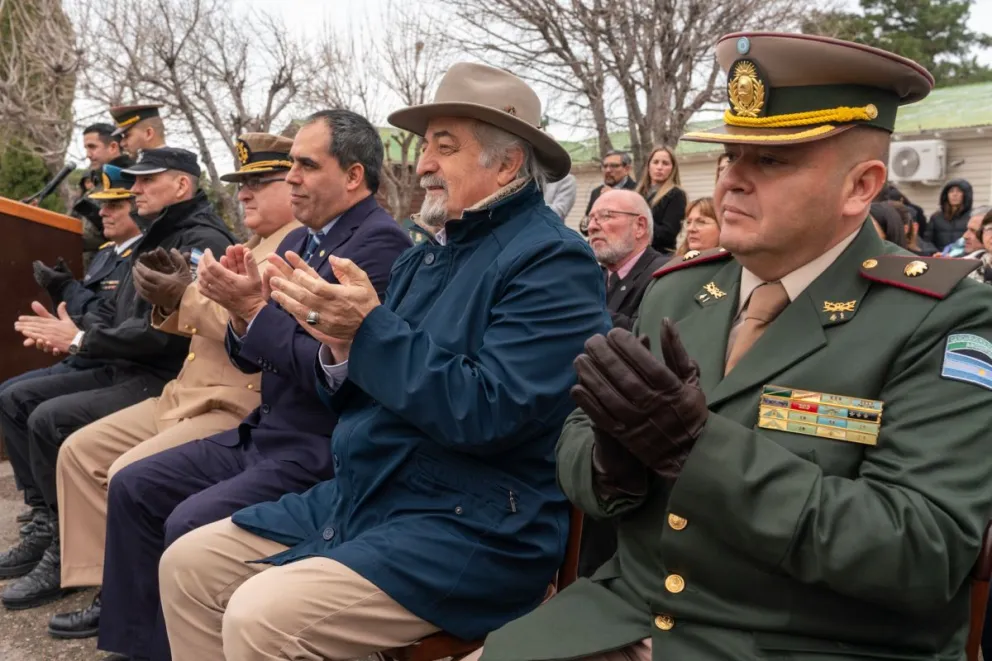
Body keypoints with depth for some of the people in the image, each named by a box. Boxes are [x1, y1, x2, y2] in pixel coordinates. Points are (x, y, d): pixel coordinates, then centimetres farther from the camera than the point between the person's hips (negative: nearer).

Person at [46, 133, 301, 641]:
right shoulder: (253, 245, 20)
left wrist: (187, 295, -19)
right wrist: (173, 295, 1)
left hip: (240, 411, -11)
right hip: (187, 395, 11)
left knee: (131, 475, -24)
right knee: (81, 450, 8)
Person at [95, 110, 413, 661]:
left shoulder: (380, 243, -17)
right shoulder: (299, 240, 11)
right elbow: (251, 358, 13)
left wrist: (252, 309, -20)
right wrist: (242, 306, -7)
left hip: (323, 453, -9)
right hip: (266, 433, 10)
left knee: (189, 526, -21)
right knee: (132, 487, 8)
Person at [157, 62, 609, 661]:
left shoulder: (553, 260, -13)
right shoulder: (431, 253, 12)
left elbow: (487, 413, -24)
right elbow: (368, 395, 13)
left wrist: (370, 328, -21)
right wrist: (342, 344, -8)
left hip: (473, 526, -8)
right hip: (361, 494, 9)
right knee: (189, 566, 8)